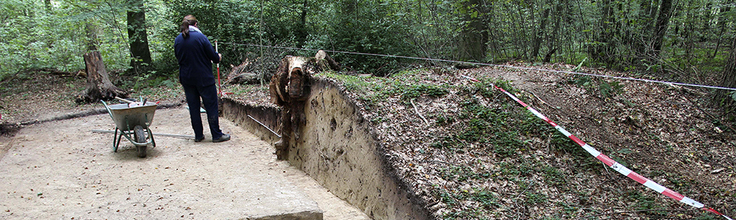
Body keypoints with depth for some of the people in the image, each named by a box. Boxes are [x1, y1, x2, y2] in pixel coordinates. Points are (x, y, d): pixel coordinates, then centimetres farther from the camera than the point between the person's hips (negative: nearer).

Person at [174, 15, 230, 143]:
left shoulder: (178, 40, 2)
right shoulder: (200, 37, -13)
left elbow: (179, 58, 14)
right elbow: (213, 56, -9)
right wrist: (218, 57, 13)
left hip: (186, 78, 5)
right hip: (204, 78, -5)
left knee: (193, 107, 12)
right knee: (211, 106, 3)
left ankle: (198, 135, 17)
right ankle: (216, 135, 6)